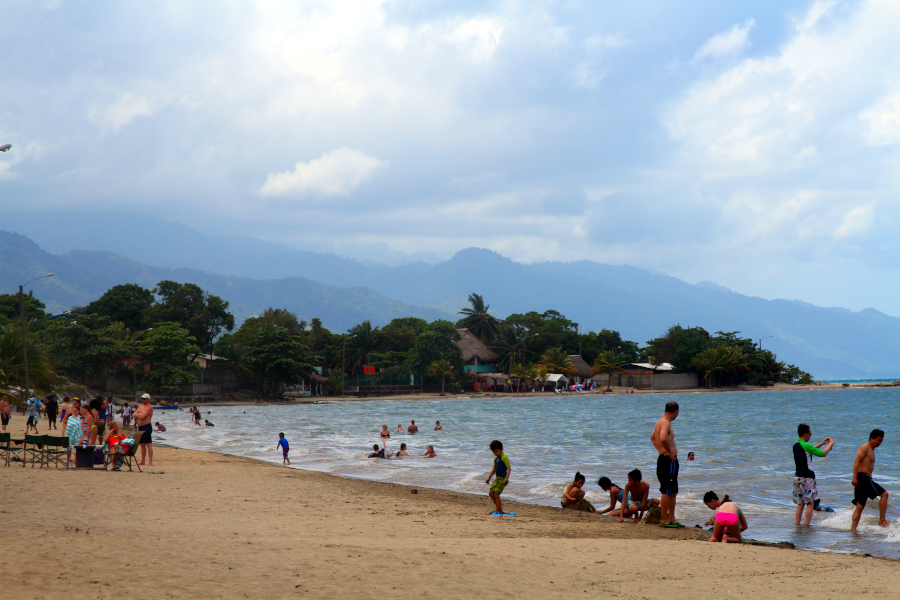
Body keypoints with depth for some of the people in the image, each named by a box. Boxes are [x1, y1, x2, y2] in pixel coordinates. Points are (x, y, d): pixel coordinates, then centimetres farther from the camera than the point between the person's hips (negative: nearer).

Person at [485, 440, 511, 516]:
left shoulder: (504, 458, -12)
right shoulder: (496, 458, 16)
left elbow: (509, 468, -17)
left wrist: (507, 478, -28)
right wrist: (489, 478, 29)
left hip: (503, 479, -9)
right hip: (498, 478, 9)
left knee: (496, 494, -12)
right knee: (491, 493, 6)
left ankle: (499, 512, -6)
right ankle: (499, 508, 17)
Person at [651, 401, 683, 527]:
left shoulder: (660, 422, 16)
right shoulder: (666, 422, -15)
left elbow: (653, 438, 32)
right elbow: (663, 438, -33)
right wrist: (669, 453, -21)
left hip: (663, 459, 10)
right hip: (669, 460, -10)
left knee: (673, 492, 15)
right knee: (666, 492, -7)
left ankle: (672, 519, 20)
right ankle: (664, 520, -4)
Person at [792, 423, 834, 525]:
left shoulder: (795, 446, 11)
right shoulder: (806, 446, -15)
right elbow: (823, 454, -10)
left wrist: (821, 444, 28)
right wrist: (830, 444, 6)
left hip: (797, 477, 8)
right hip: (807, 478, -8)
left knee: (800, 504, 11)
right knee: (810, 503, -2)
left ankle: (796, 524, 5)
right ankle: (807, 525, -7)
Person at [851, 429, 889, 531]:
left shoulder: (871, 450, 24)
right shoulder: (865, 447, -6)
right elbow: (857, 462, -15)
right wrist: (855, 477, -24)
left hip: (866, 479, 10)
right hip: (863, 477, -10)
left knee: (860, 506, 7)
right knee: (884, 494, -13)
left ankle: (853, 529, 5)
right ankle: (882, 520, -13)